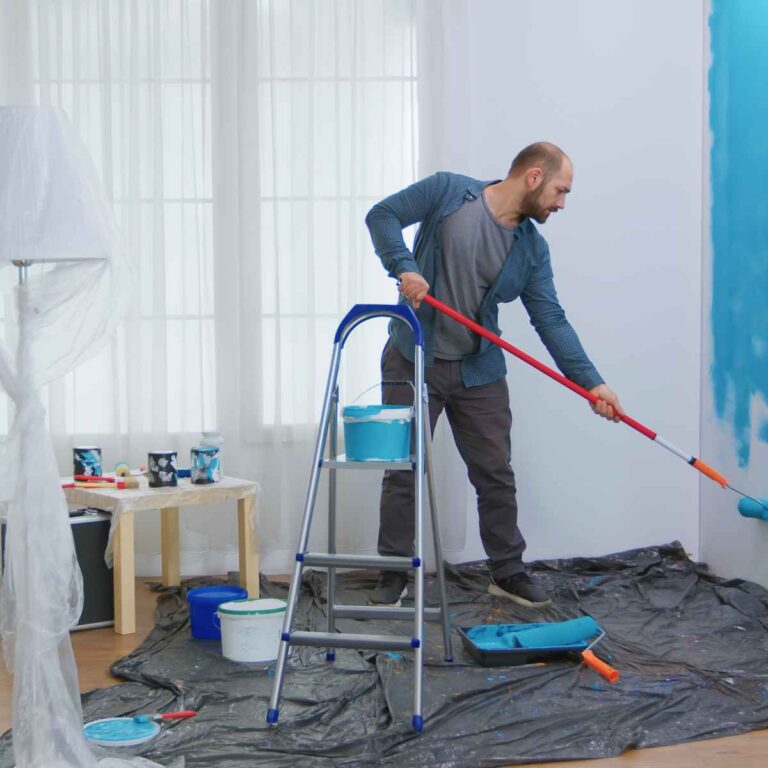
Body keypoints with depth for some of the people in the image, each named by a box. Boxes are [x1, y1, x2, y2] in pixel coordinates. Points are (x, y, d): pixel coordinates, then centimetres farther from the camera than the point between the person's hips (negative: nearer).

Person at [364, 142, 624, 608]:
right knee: (403, 470, 2)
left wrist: (591, 381, -11)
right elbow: (382, 215, -6)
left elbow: (551, 320, -2)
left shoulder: (532, 249, 2)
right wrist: (404, 267, -22)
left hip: (479, 373, 4)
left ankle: (508, 572, 23)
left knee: (496, 475, 8)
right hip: (413, 361, -3)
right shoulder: (448, 192, -7)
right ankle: (395, 576, 14)